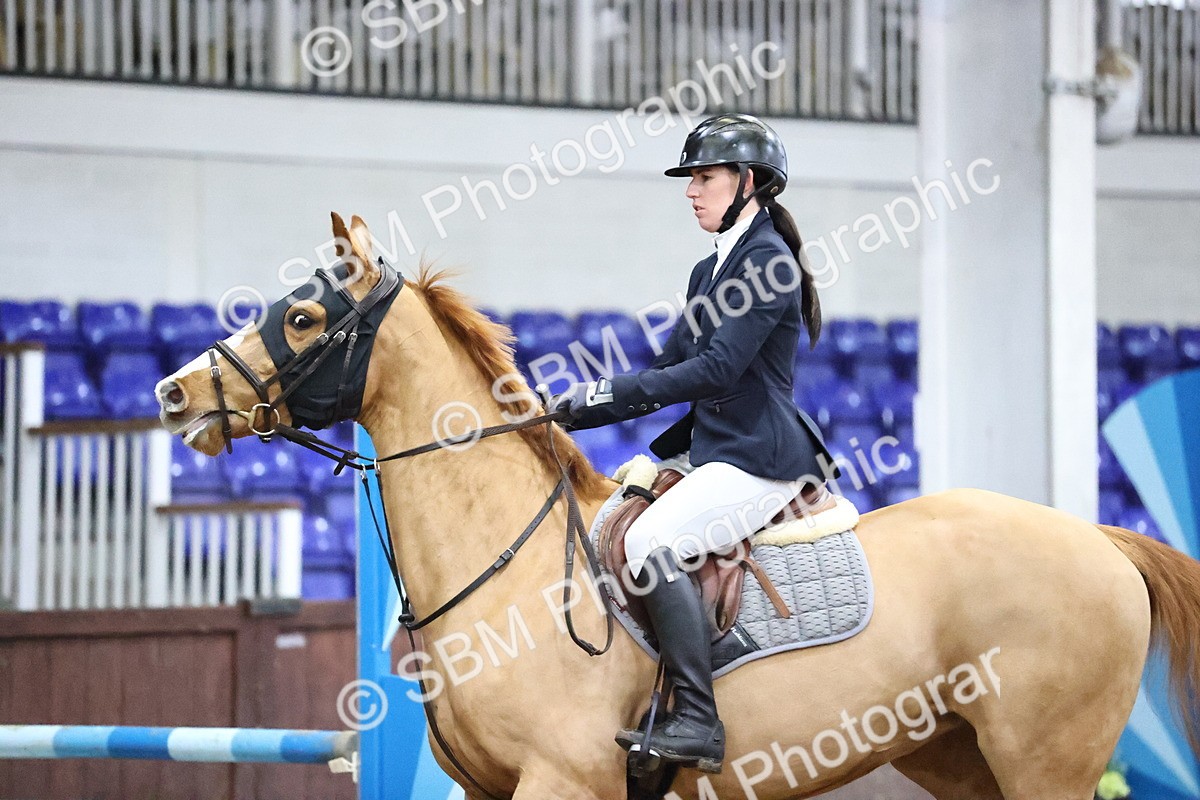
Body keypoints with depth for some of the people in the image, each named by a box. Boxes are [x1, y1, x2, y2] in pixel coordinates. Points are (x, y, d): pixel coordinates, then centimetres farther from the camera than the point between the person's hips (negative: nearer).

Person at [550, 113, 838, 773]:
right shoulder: (711, 270, 19)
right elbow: (667, 370, 20)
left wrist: (608, 393, -20)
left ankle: (697, 722, -28)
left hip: (759, 459, -10)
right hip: (716, 453, 10)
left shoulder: (768, 260, -10)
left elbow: (718, 369, -19)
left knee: (649, 541, -28)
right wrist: (577, 413, 8)